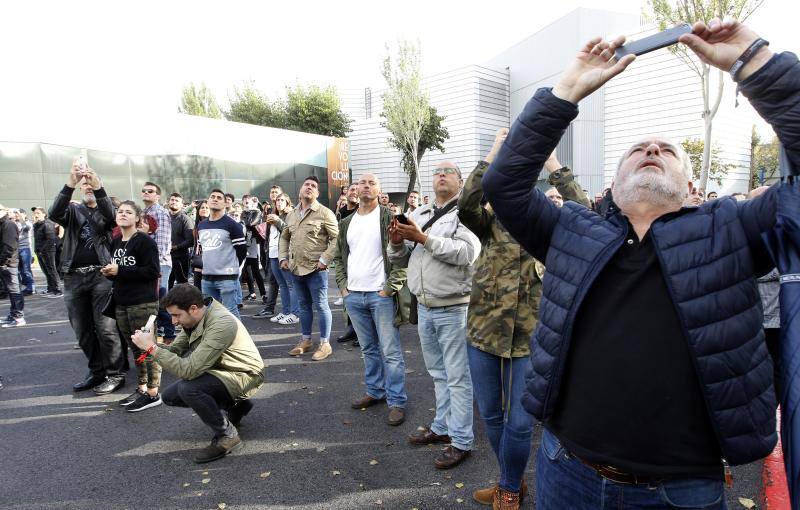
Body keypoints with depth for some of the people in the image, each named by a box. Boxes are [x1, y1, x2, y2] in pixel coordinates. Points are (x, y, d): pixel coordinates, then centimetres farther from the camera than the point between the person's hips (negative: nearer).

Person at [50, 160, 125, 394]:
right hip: (74, 278, 3)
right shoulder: (73, 210, 11)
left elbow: (110, 215, -18)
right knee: (82, 331, 10)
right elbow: (54, 213, -11)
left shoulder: (105, 211, 7)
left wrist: (98, 186, -32)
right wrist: (69, 184, -26)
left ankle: (115, 374, 6)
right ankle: (96, 372, 24)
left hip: (101, 275, -3)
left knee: (106, 328, -4)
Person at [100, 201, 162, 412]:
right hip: (121, 303, 8)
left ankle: (153, 393, 5)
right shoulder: (115, 242, 15)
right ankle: (142, 388, 23)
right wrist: (109, 272, 3)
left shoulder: (145, 241, -10)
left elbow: (152, 271, -18)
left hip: (143, 303, -8)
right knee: (135, 348, 13)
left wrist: (120, 271, -17)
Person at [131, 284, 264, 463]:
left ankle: (227, 436, -9)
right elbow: (175, 350, 2)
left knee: (187, 388, -29)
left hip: (244, 375, -9)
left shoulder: (221, 324, -31)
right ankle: (233, 406, 17)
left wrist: (152, 348, -29)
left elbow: (189, 370, -34)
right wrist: (152, 345, -17)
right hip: (219, 371, 9)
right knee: (169, 396, 6)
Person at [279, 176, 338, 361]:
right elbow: (284, 238, 23)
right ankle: (306, 340, 28)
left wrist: (325, 259, -18)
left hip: (315, 269, -6)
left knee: (321, 305, 0)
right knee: (303, 305, 16)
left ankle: (325, 344, 10)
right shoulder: (291, 215, 12)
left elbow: (336, 238, -12)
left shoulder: (325, 213, -8)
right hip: (296, 269, 7)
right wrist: (283, 257, 11)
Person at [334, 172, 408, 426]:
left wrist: (390, 288, -15)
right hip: (353, 296, 6)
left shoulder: (389, 217, -5)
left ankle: (396, 401, 7)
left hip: (381, 295, -5)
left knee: (390, 351, -1)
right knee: (369, 349, 16)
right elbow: (339, 257, 20)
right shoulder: (346, 223, 13)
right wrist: (342, 285, 8)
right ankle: (375, 391, 29)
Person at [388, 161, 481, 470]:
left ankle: (461, 441, 14)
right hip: (424, 307, 7)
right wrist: (397, 243, -9)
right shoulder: (418, 214, 12)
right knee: (438, 374, 19)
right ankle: (442, 427, 34)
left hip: (453, 309, -6)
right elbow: (401, 260, 13)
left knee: (457, 377, 3)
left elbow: (468, 252, -25)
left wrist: (424, 238, -25)